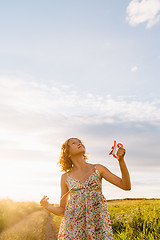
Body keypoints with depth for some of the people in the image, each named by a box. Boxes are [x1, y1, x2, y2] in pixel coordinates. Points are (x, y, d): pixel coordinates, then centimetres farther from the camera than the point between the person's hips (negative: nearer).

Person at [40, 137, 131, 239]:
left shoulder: (98, 169, 6)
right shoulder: (66, 177, 7)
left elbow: (126, 186, 1)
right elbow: (62, 210, 11)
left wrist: (121, 160, -9)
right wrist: (48, 206, -9)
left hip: (98, 221, 0)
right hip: (73, 225, 1)